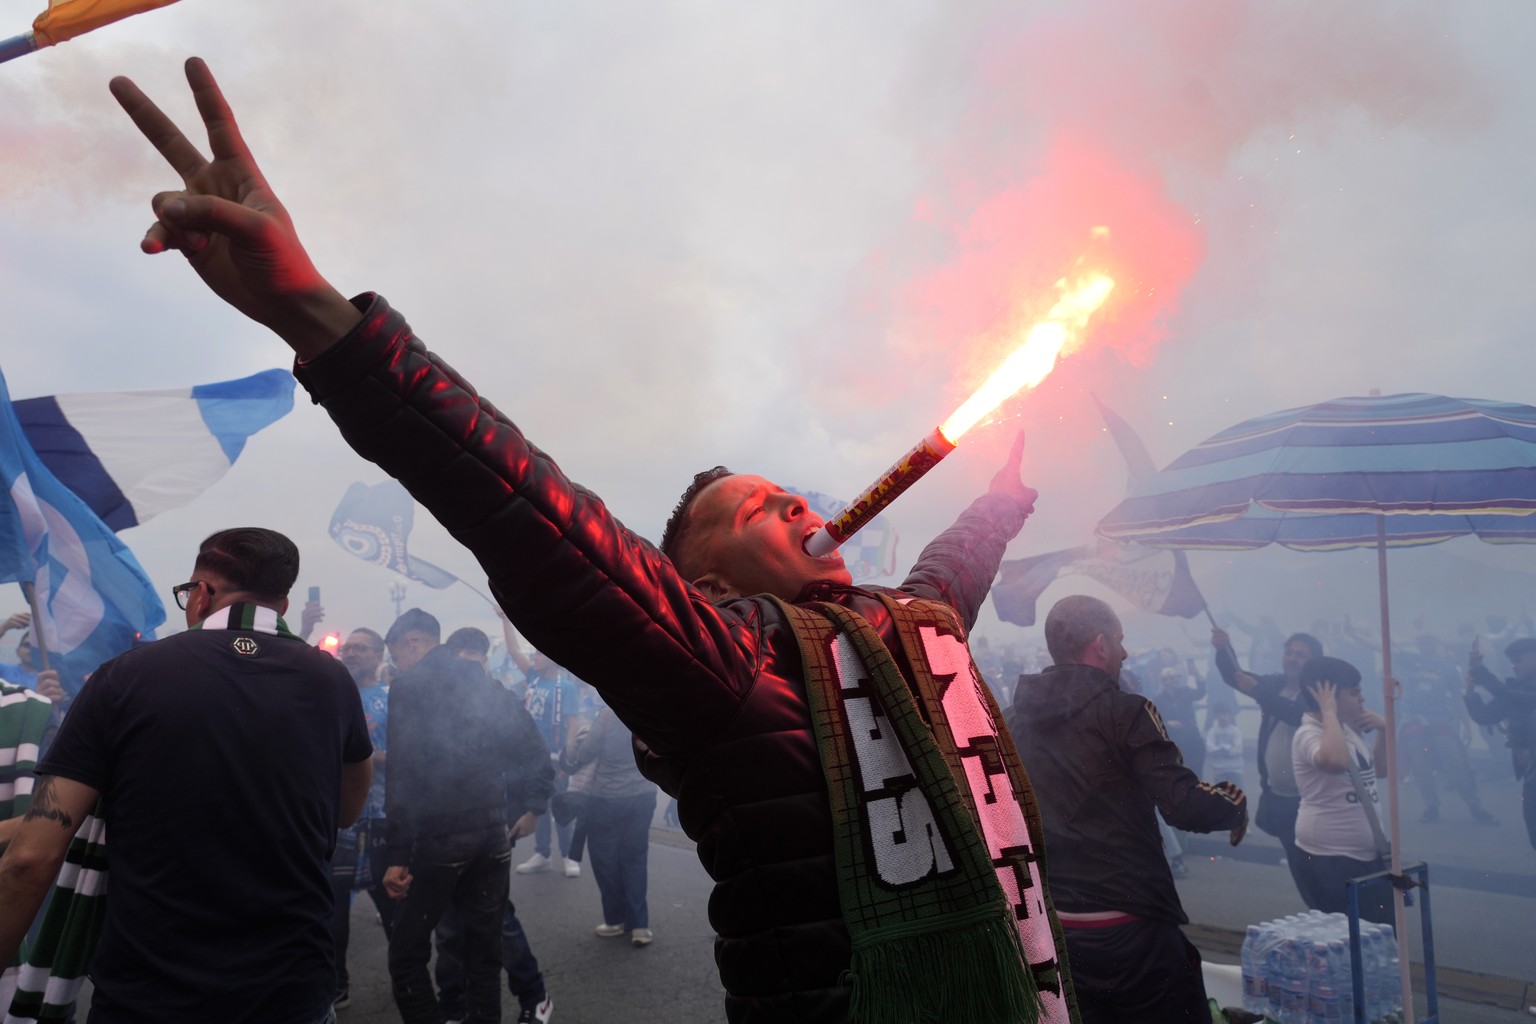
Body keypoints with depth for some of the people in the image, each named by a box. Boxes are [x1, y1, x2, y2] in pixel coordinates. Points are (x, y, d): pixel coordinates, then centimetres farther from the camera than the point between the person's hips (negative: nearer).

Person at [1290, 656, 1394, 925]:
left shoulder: (1350, 729, 9)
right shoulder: (1308, 734, -20)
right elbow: (1335, 761, -43)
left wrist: (1384, 729, 7)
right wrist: (1329, 712, -30)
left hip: (1367, 854, 9)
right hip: (1328, 860, -9)